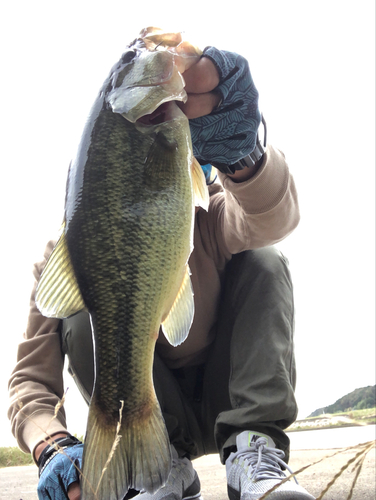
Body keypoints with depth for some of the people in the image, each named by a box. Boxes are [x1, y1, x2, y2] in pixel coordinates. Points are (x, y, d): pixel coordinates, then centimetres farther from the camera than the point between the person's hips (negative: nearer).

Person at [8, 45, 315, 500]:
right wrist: (53, 446, -39)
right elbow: (32, 377, -17)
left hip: (226, 404, 1)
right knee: (82, 317, -25)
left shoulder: (209, 216, -15)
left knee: (263, 261, -20)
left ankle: (253, 451, -25)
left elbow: (274, 218, -42)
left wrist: (241, 154, -65)